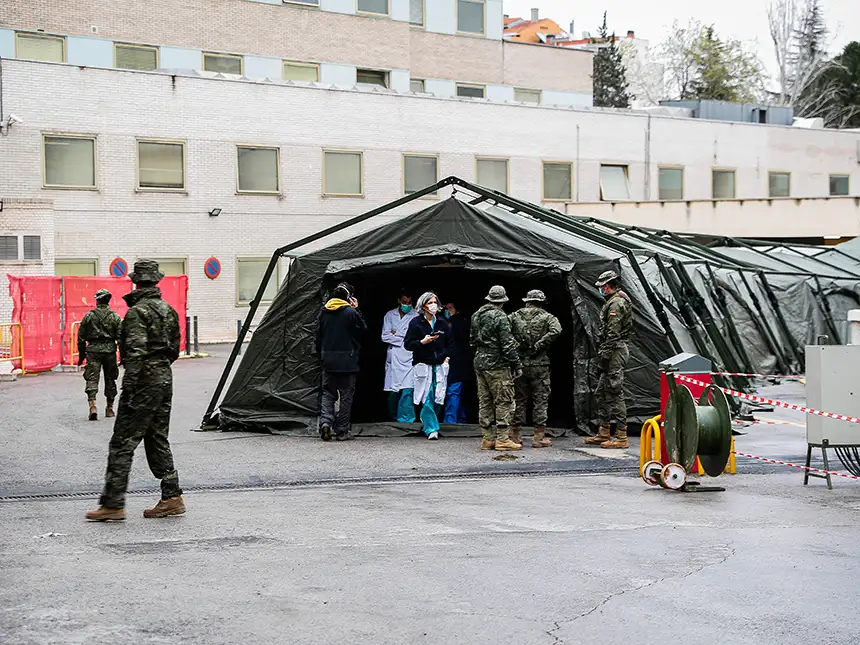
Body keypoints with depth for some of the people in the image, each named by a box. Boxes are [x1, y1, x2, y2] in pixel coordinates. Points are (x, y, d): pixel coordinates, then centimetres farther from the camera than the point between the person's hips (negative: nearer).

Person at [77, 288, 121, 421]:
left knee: (92, 378, -2)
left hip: (93, 350, -1)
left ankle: (92, 405, -21)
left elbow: (81, 337, 4)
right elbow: (121, 337, -3)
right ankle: (109, 408, 20)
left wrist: (81, 354, 12)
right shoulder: (115, 317, 0)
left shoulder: (89, 315, 1)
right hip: (109, 350, 1)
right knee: (110, 380, 13)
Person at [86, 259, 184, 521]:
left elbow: (135, 352, -22)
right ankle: (172, 497, 14)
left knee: (122, 444, -4)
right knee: (157, 440, 15)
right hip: (165, 378, 9)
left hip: (144, 381, -9)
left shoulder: (137, 312, -14)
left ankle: (112, 504, -4)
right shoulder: (168, 310, 12)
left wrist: (128, 389, -21)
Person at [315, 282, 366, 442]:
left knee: (328, 392, 12)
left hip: (328, 359, 4)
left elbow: (318, 337, 10)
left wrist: (321, 356, 19)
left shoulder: (323, 312, 6)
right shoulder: (351, 312, -10)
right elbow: (363, 330, 3)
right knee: (346, 395, 4)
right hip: (346, 360, -4)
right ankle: (342, 431, 4)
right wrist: (356, 310, 5)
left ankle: (325, 421, -11)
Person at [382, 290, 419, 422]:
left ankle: (405, 419, -10)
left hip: (409, 358, -2)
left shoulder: (415, 316, 3)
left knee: (407, 389, -14)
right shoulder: (390, 315, 11)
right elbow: (385, 336, 3)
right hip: (393, 357, 2)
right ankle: (394, 417, 22)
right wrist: (404, 338, -5)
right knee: (393, 391, 6)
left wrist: (396, 333, -4)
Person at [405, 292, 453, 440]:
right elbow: (407, 344, -2)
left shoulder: (442, 323, 12)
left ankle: (425, 420, 25)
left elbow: (450, 343, 21)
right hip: (423, 365, -4)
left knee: (438, 398, 2)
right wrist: (422, 342, -16)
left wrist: (447, 357, 7)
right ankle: (431, 429, -6)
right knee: (427, 397, -9)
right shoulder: (416, 323, -1)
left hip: (440, 365, 4)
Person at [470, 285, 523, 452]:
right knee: (504, 401, -3)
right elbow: (508, 344, -15)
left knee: (485, 401, 11)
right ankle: (502, 439, -4)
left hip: (479, 363, 8)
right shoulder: (500, 317, -13)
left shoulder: (476, 315, 11)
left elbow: (472, 339, 20)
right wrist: (517, 364, -9)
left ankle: (488, 438, 14)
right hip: (497, 365, -8)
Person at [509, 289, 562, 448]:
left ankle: (515, 435, 15)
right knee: (540, 401, 5)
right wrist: (538, 346, -15)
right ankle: (539, 436, 4)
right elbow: (556, 331, -20)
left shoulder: (515, 316, 5)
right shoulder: (547, 317, -2)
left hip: (519, 363, 3)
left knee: (519, 400, 11)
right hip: (539, 365, -3)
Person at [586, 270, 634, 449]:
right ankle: (604, 433, 21)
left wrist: (605, 354, -20)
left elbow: (613, 333, -21)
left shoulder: (616, 303, -14)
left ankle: (621, 437, -8)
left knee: (615, 393, -9)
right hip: (616, 352, 11)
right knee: (602, 393, 16)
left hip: (614, 352, -11)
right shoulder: (620, 301, 20)